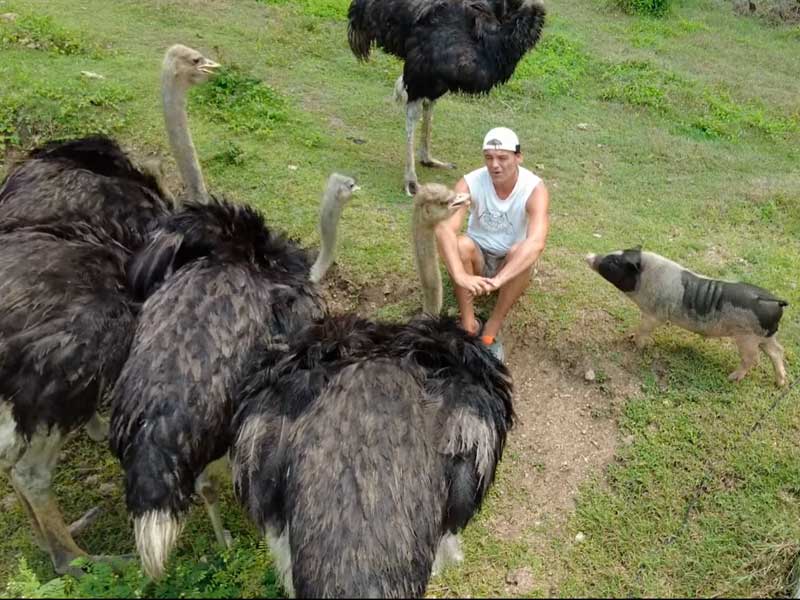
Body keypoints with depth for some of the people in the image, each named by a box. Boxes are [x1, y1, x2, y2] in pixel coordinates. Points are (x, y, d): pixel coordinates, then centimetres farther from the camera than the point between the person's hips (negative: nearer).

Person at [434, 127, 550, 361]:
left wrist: (498, 280, -54)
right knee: (461, 244, -31)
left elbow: (537, 242, -40)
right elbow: (444, 228, -37)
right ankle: (468, 324, -19)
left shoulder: (534, 188, -24)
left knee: (519, 252, -34)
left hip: (511, 264, 0)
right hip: (477, 258, 1)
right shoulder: (470, 183, -21)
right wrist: (460, 276, -53)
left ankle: (491, 330, -21)